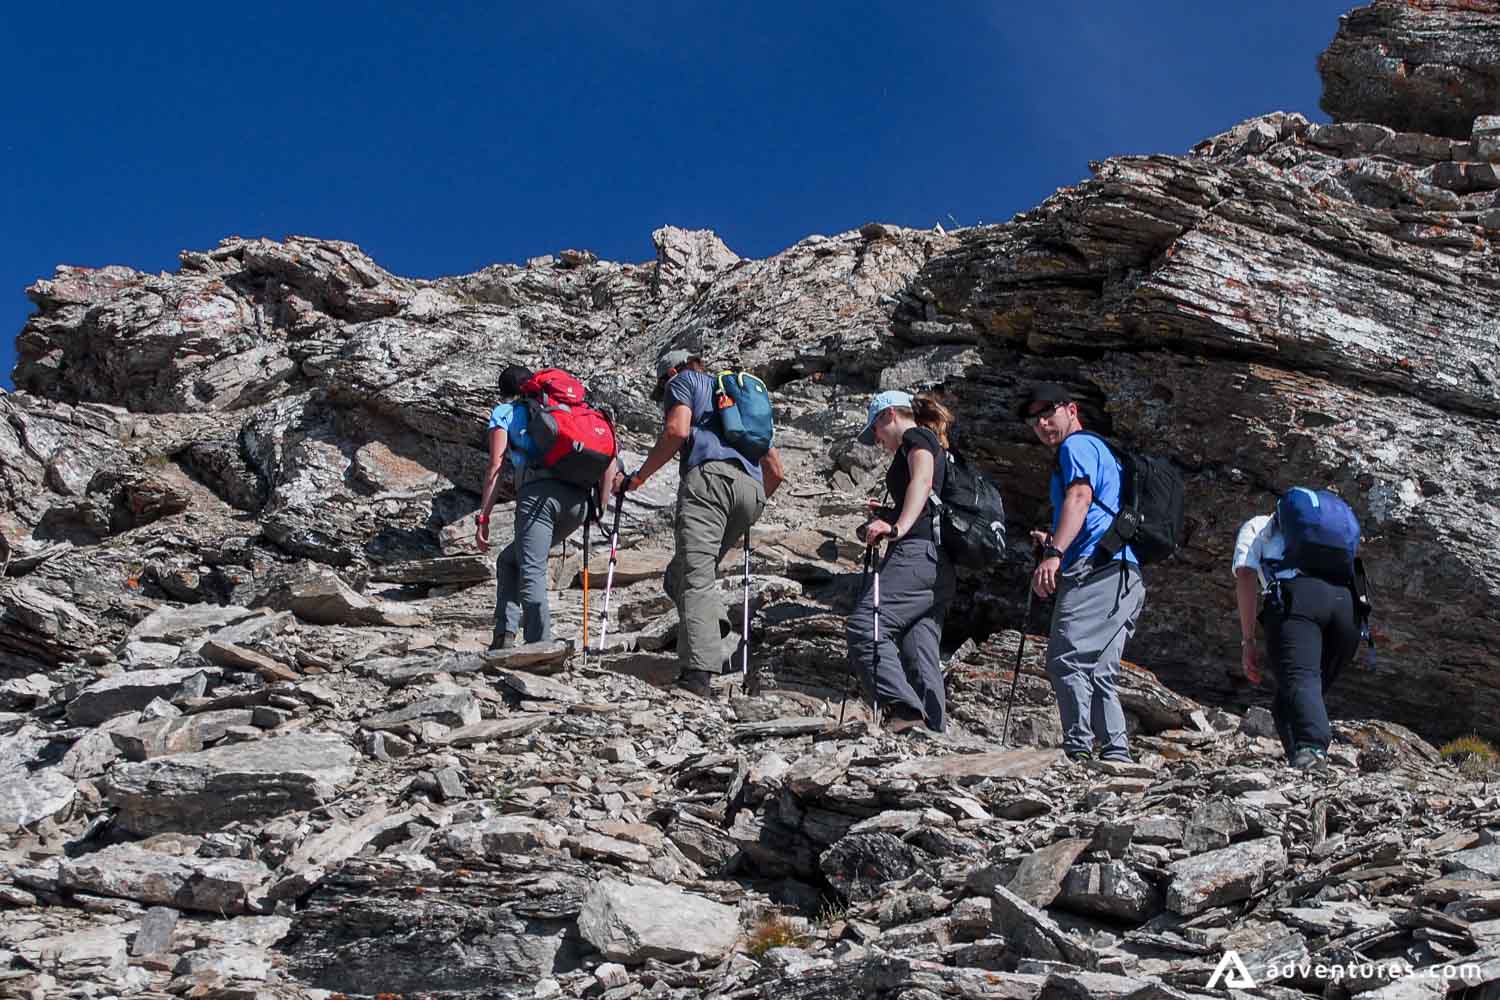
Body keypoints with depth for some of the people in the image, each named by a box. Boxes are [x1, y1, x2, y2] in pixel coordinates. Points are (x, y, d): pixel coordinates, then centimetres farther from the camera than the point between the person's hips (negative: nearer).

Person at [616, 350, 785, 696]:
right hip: (751, 488, 6)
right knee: (678, 576, 13)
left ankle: (699, 670, -30)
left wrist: (639, 476, 4)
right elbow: (776, 470, 32)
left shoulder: (682, 381, 19)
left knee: (695, 577, -16)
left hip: (709, 475, -6)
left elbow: (677, 431, -3)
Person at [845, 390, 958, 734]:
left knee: (864, 627, -20)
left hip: (916, 551, -10)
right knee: (920, 650, 3)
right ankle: (935, 729, -3)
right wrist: (888, 515, 40)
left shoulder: (915, 437, 4)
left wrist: (899, 527, -29)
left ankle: (903, 708, -30)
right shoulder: (937, 447, 32)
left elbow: (922, 480, -17)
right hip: (940, 564, 10)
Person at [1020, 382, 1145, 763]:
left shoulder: (1077, 445, 4)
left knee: (1066, 661, -18)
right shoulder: (1102, 450, 35)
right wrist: (1053, 542, 32)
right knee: (1099, 674, 7)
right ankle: (1116, 754, 1)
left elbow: (1080, 496, -16)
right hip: (1124, 577, 10)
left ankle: (1078, 750, -26)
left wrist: (1055, 553, -28)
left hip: (1096, 573, -10)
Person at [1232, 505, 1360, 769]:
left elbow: (1246, 577, 12)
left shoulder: (1256, 526, 29)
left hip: (1295, 595, -4)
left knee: (1299, 679, -22)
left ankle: (1311, 747, -48)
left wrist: (1248, 642, 7)